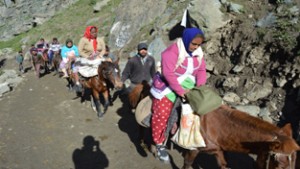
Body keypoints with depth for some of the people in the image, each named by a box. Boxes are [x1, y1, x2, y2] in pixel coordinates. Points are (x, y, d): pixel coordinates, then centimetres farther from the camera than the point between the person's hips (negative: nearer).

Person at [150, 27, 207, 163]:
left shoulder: (198, 52, 2)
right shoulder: (172, 51, -22)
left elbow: (201, 70, 3)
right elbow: (168, 74, -27)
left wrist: (200, 85, -14)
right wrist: (180, 91, -27)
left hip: (188, 86, 7)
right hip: (169, 87, -6)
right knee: (162, 114, -9)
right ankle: (160, 144, 6)